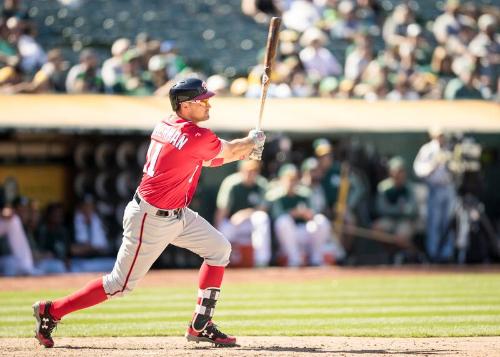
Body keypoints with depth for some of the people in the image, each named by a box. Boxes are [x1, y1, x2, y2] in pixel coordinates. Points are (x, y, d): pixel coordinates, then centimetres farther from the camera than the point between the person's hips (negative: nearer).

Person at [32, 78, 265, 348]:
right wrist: (253, 141, 14)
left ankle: (200, 326, 12)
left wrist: (245, 150, 10)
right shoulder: (197, 137, -24)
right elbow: (229, 152, -5)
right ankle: (51, 311, 11)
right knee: (120, 285, -1)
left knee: (219, 249, 10)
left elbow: (209, 157, 16)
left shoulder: (165, 126, 3)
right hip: (151, 220, -10)